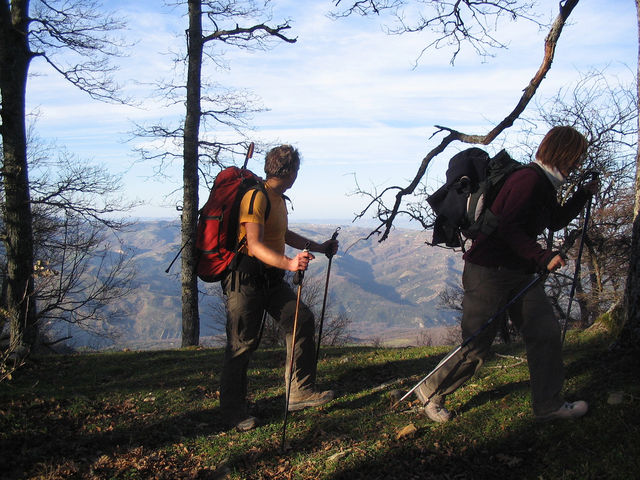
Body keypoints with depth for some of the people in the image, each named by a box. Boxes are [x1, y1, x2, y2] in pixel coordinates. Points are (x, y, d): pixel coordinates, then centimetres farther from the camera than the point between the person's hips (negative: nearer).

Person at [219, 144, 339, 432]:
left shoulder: (278, 198, 16)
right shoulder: (256, 197, -16)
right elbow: (255, 245, -28)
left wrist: (318, 247, 33)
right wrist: (289, 263, -41)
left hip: (272, 278, 9)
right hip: (246, 278, -9)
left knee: (302, 320, 0)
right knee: (243, 343, -3)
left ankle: (300, 392, 8)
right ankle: (233, 410, 10)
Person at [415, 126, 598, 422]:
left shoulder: (545, 185, 13)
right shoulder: (528, 180, -19)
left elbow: (555, 221, 28)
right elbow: (508, 229, -27)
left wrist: (584, 194, 23)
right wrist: (542, 257, -29)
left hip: (519, 273, 10)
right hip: (488, 273, -10)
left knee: (546, 332, 6)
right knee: (476, 347, -1)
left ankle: (548, 405, 19)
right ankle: (431, 391, 19)